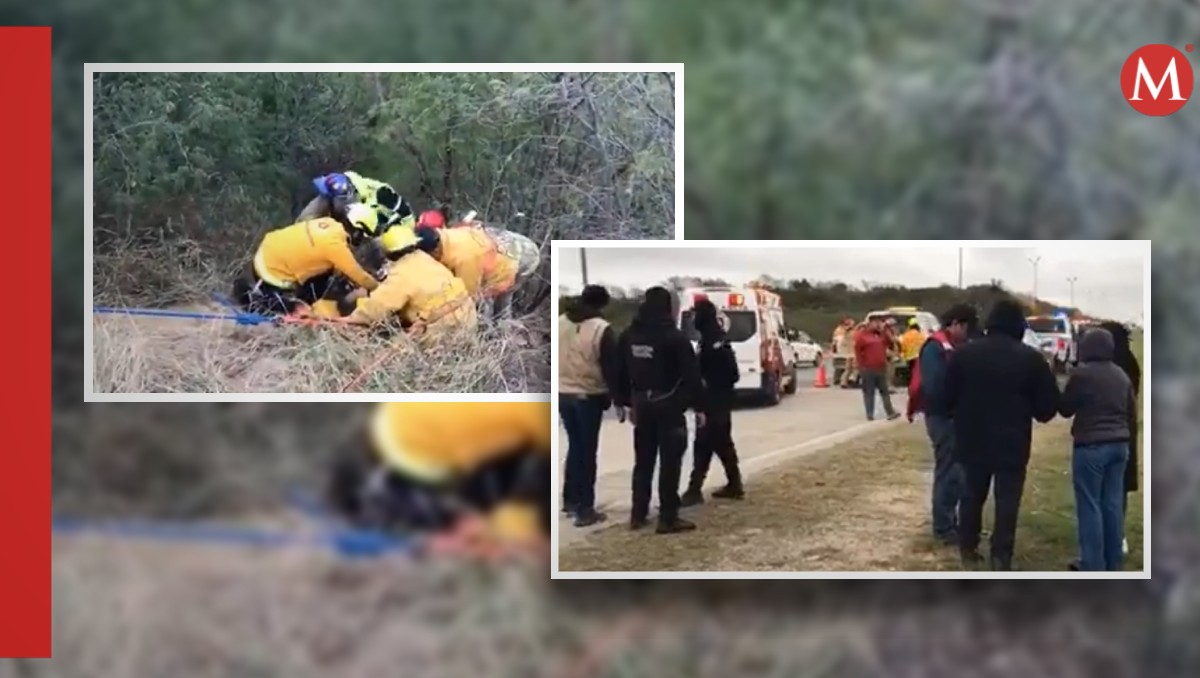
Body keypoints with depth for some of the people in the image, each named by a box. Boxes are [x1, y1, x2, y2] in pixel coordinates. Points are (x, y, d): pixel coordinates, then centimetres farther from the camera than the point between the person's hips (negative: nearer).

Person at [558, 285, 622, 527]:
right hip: (589, 396, -5)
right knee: (587, 451, 0)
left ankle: (571, 499, 26)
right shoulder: (602, 329, -13)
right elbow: (611, 368, -12)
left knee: (575, 446, 20)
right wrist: (618, 401, -7)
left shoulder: (560, 323, 4)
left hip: (563, 394, 5)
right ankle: (584, 509, 0)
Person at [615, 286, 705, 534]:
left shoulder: (629, 336, 6)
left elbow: (622, 372, 11)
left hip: (642, 405, 6)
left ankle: (638, 514, 19)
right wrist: (698, 407, -6)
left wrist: (628, 402, 19)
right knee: (670, 463, -2)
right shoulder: (674, 337, -13)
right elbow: (691, 374, -12)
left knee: (643, 461, 15)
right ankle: (668, 518, -2)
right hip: (668, 405, -6)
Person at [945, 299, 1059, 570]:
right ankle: (1001, 555, -1)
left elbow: (948, 396, 3)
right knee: (1007, 500, 4)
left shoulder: (965, 353, -2)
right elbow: (1048, 405, -3)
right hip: (1013, 443, -2)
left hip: (973, 440, 3)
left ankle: (968, 548, 23)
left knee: (972, 494, 17)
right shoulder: (1031, 358, -8)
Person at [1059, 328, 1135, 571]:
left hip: (1091, 446, -7)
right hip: (1119, 444, 7)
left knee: (1090, 505, -3)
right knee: (1113, 504, 10)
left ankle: (1094, 566, -3)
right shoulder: (1122, 375, 10)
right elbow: (1132, 409, 19)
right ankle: (1112, 564, 15)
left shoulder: (1082, 374, -12)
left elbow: (1065, 408, -2)